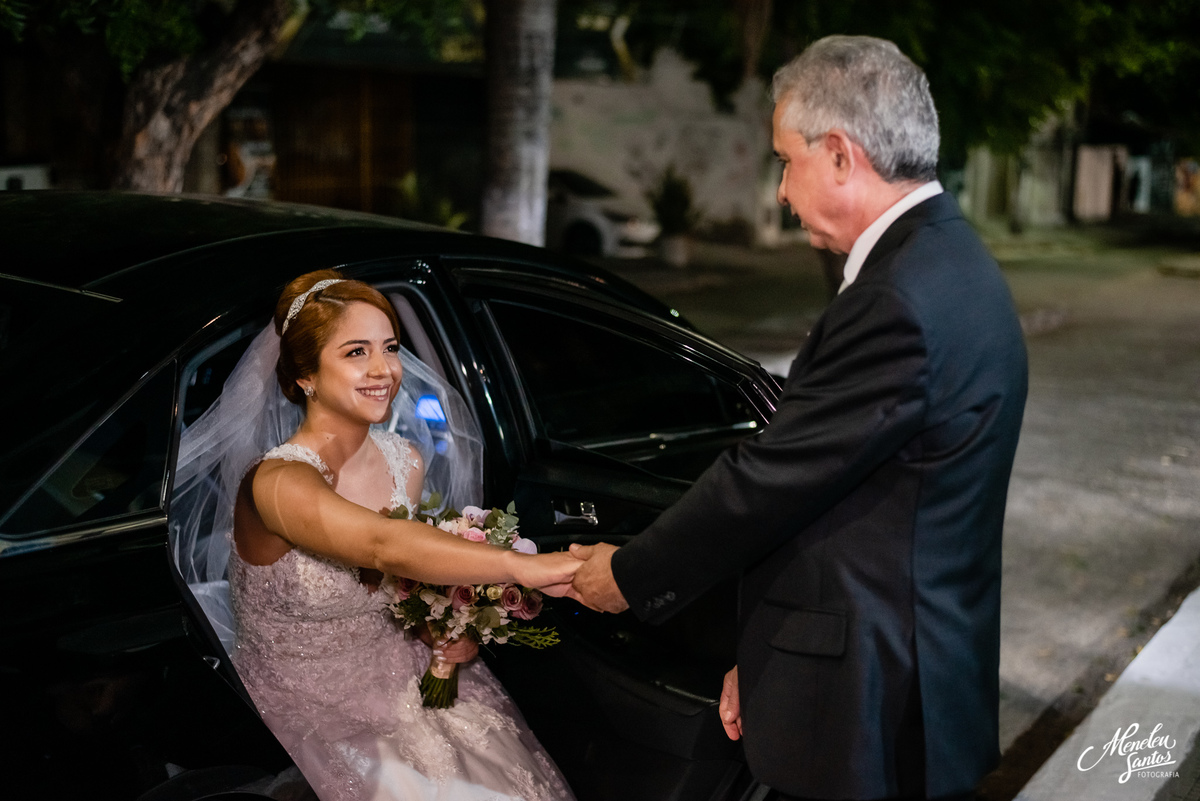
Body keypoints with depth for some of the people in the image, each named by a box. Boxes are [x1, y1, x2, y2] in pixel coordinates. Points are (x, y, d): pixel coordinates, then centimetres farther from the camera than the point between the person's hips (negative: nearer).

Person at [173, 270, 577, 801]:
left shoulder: (407, 463, -2)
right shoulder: (278, 482, -24)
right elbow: (385, 548, -42)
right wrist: (528, 568, -51)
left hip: (402, 682, 5)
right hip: (310, 712, -5)